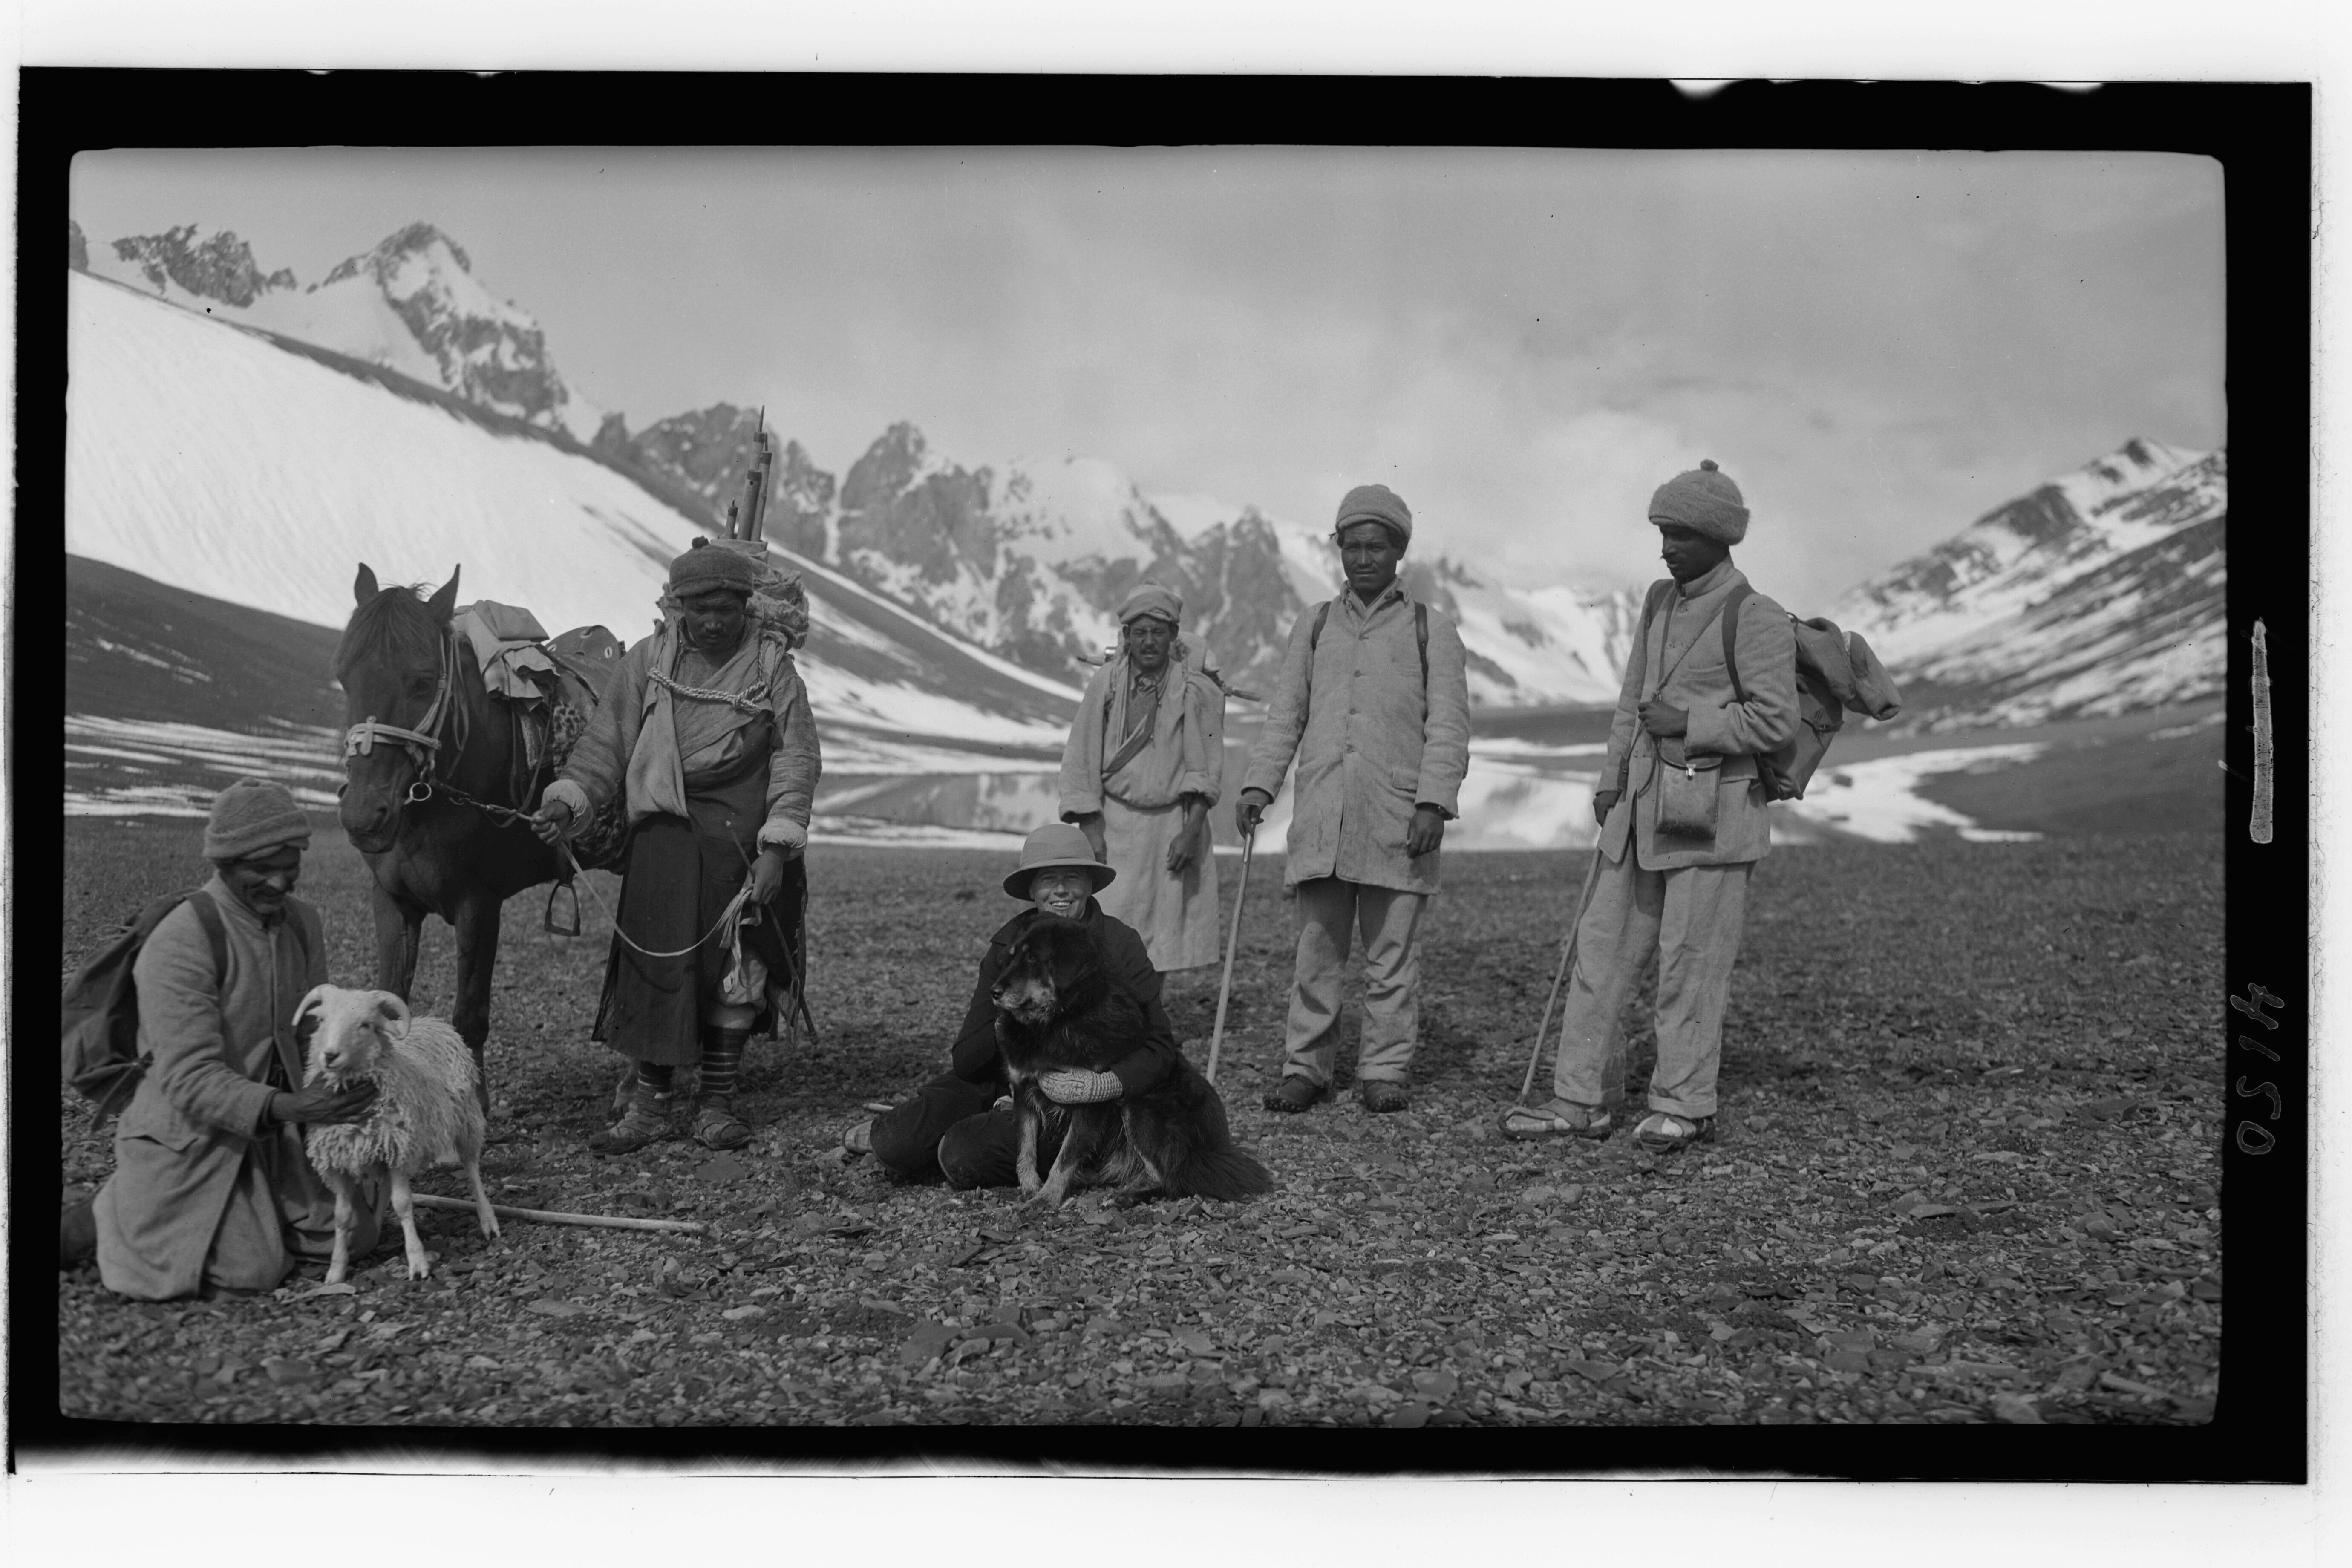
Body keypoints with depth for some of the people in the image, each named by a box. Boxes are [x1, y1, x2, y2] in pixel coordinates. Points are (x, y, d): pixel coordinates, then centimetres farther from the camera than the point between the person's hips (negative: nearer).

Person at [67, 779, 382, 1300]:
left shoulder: (302, 922, 1)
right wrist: (287, 1108, -41)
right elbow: (191, 1081, -27)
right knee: (252, 1270, -15)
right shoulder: (179, 944, -23)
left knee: (355, 1237, 0)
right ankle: (111, 1217, 7)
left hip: (273, 1126, 7)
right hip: (190, 1135, -7)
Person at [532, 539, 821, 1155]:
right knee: (654, 964, -2)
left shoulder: (772, 664, 0)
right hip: (663, 833, 1)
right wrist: (568, 801, -10)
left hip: (743, 838, -1)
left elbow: (798, 758, -4)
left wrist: (777, 846, -13)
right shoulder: (649, 659, 6)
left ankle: (716, 1103, 16)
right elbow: (607, 741, 6)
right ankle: (648, 1101, 9)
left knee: (737, 971, 4)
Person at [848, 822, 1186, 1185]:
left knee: (963, 1157, -26)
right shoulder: (1008, 946, 0)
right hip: (997, 1084, 4)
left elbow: (1160, 1046, -16)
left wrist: (1104, 1085, -33)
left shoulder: (1120, 945, -10)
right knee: (899, 1144, -18)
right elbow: (964, 1062, -3)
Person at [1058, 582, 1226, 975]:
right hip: (1114, 824, 0)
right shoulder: (1104, 685, 0)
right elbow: (1080, 761, 1)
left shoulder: (1196, 691, -2)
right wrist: (1092, 831, -5)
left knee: (1162, 934, 4)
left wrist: (1191, 831, -10)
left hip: (1173, 824, 0)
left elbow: (1207, 769, -1)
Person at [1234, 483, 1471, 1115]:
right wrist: (1258, 784, 1)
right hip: (1321, 815, 2)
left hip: (1398, 820, -2)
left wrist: (1434, 802, -10)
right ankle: (1306, 1068, 11)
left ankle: (1384, 1071, 11)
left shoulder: (1431, 630, 8)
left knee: (1393, 954, 2)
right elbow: (1285, 714, 14)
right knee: (1315, 949, 3)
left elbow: (1449, 725, 1)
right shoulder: (1315, 627, 16)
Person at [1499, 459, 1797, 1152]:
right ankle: (1580, 1100, 12)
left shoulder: (1759, 620, -8)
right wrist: (1612, 778, 11)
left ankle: (1684, 1107, 12)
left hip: (1712, 815, -7)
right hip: (1642, 808, 7)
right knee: (1604, 948, 6)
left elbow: (1774, 721, -13)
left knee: (1690, 962, -1)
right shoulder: (1660, 602, 13)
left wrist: (1686, 723, -16)